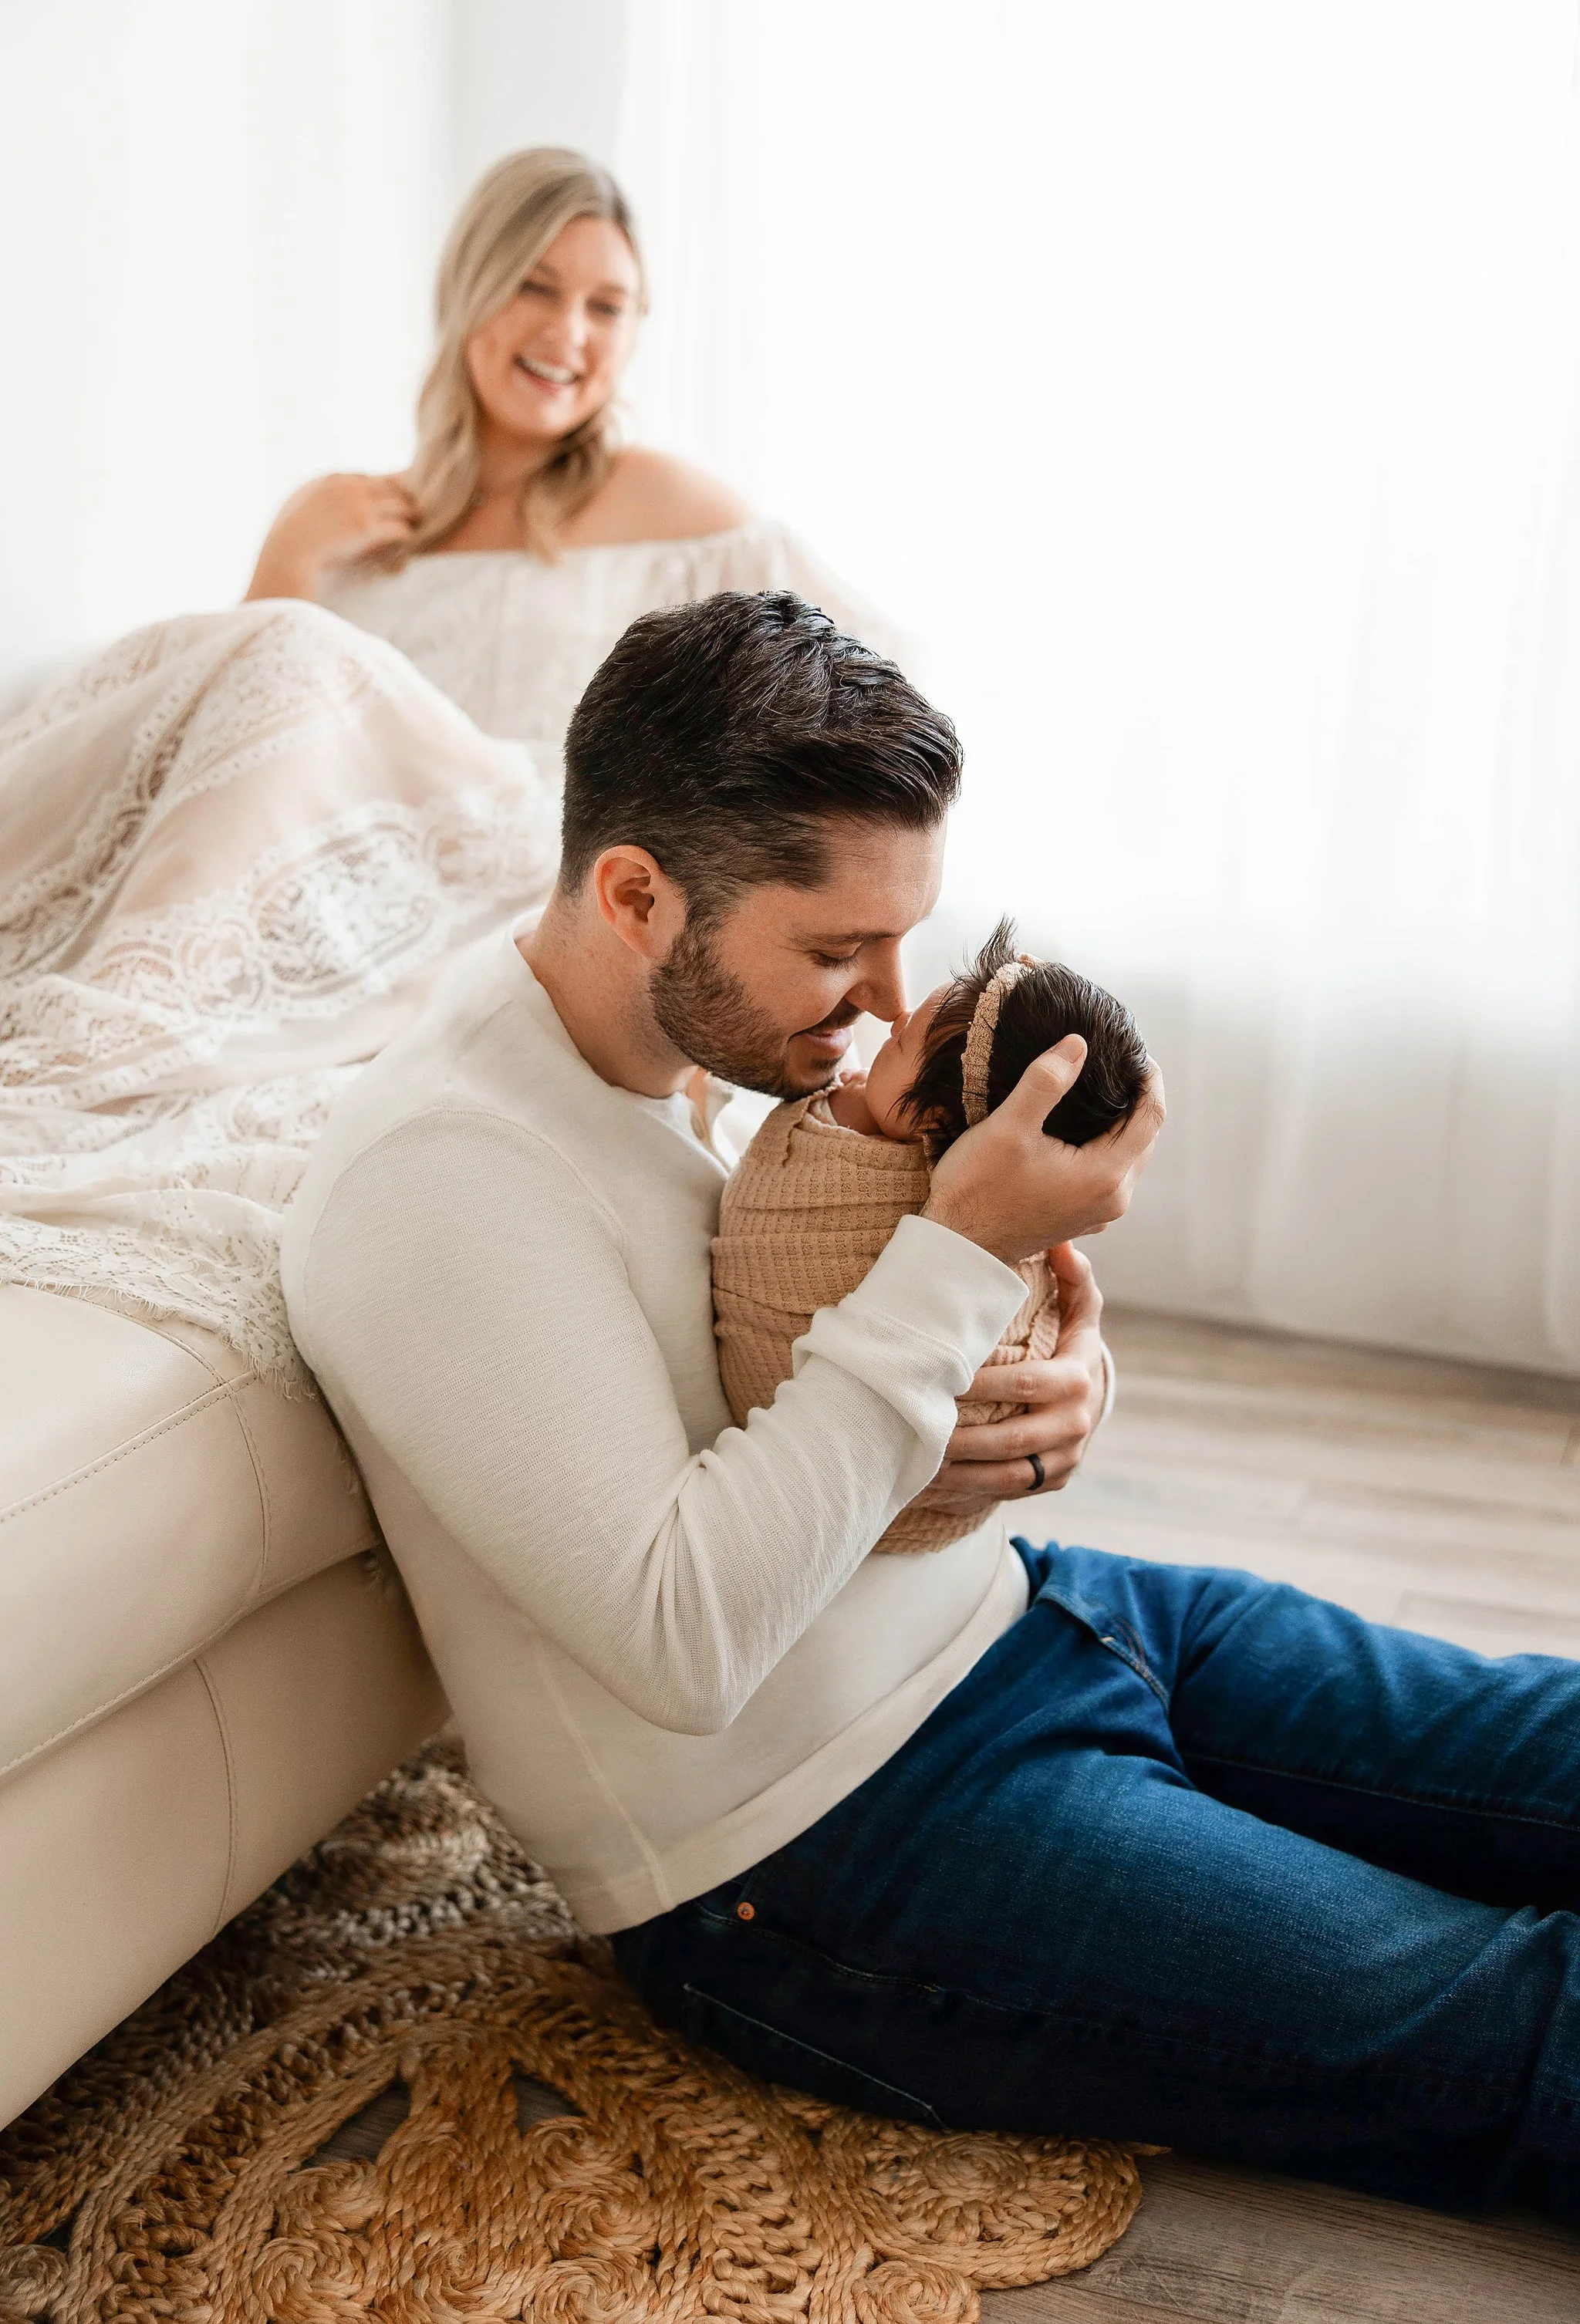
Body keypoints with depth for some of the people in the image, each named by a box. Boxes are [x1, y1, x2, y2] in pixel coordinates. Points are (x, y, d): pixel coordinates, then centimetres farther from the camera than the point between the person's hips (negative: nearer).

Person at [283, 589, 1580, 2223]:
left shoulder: (719, 1028, 3)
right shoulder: (434, 1174, -23)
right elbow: (682, 1640, -28)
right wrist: (957, 1252, -26)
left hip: (1008, 1605, 9)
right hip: (815, 1850, -8)